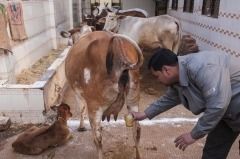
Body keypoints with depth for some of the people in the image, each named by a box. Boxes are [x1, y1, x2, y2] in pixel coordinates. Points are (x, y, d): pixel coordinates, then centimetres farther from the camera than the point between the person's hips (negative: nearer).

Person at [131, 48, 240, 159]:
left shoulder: (200, 68, -33)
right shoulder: (178, 79, -2)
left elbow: (218, 105, -35)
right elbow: (169, 99, 16)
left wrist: (194, 135, -23)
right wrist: (145, 114, 19)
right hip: (228, 111, 8)